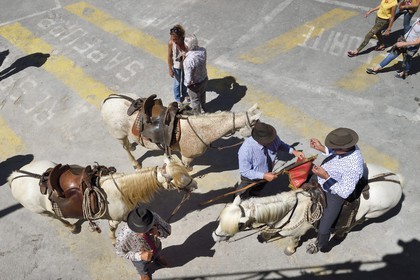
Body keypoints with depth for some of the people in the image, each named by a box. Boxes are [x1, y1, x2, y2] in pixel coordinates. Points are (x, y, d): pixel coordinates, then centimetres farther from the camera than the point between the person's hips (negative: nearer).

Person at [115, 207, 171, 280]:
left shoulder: (154, 217, -40)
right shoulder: (124, 236, -44)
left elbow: (167, 229, -22)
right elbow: (120, 251, -22)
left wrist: (158, 232, -45)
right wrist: (140, 256, -36)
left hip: (156, 246, 2)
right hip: (139, 256, -2)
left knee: (156, 254, 39)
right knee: (142, 268, 34)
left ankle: (156, 258, 75)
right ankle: (144, 273, 70)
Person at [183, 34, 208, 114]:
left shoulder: (188, 60, -39)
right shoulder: (203, 50, -19)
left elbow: (188, 78, -32)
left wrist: (187, 84, -9)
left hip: (195, 84, -6)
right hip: (204, 79, 6)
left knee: (195, 100, 23)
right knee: (202, 95, 33)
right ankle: (202, 109, 60)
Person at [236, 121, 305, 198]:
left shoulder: (273, 138, -28)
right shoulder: (246, 150, -42)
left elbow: (280, 145, -2)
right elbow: (244, 171, -32)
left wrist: (293, 151, -16)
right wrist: (264, 176, -38)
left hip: (267, 175, 4)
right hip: (251, 178, -4)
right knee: (242, 199, 27)